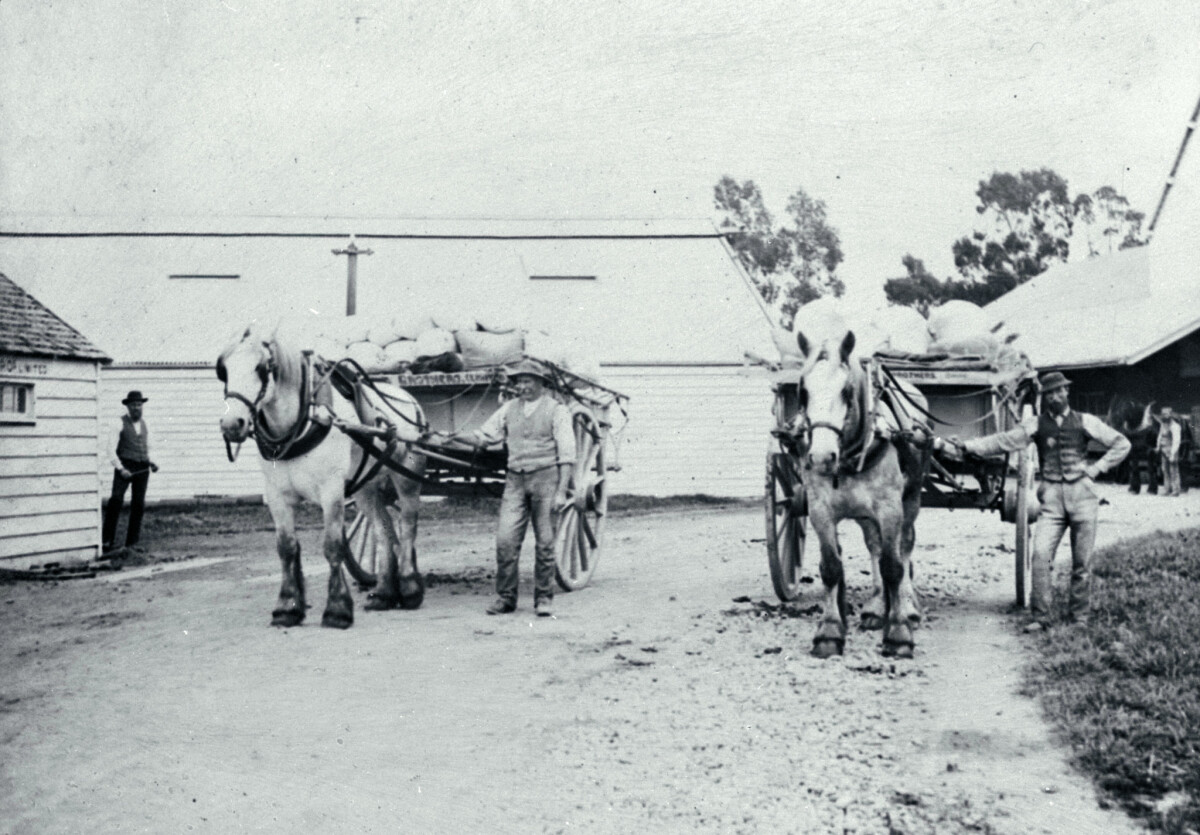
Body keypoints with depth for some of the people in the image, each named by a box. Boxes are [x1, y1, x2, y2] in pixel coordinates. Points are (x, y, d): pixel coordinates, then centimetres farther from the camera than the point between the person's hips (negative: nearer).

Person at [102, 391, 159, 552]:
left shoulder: (144, 425, 16)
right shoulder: (120, 424, 0)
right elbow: (111, 450, -5)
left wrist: (151, 463, 7)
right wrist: (121, 469, -16)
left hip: (142, 469, 5)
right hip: (125, 467, -5)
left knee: (138, 505, 2)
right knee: (116, 500, -20)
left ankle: (131, 544, 8)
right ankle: (107, 541, -17)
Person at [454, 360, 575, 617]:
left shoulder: (556, 410, 0)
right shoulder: (509, 409, 12)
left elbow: (567, 455, -4)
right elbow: (483, 436, 11)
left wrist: (561, 492, -11)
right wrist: (455, 436, -6)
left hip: (546, 477, -3)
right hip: (516, 480, 3)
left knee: (544, 542, 1)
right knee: (505, 540, -5)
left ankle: (544, 598, 13)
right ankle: (505, 597, 6)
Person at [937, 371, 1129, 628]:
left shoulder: (1085, 422, 5)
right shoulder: (1036, 425, 6)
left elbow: (1122, 444, 12)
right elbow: (1001, 441, -1)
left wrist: (1097, 468, 1)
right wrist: (967, 446, -12)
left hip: (1082, 493, 0)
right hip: (1052, 496, 0)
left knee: (1082, 561, 3)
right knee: (1041, 554, -12)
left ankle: (1079, 616, 16)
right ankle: (1040, 616, -4)